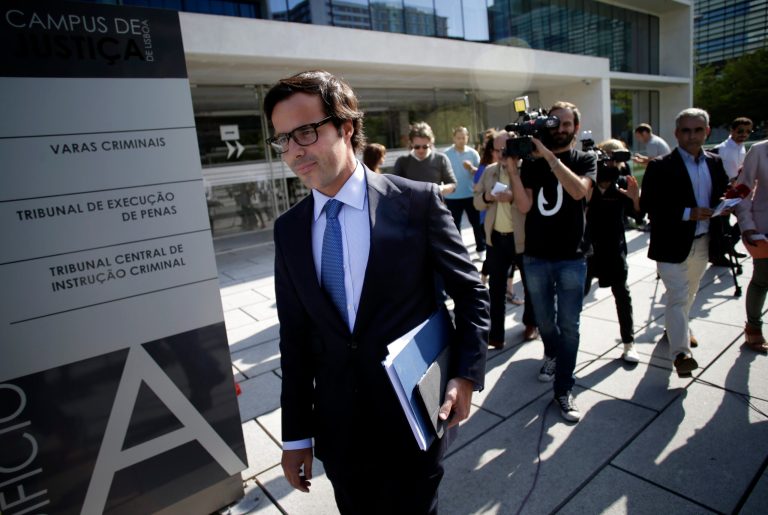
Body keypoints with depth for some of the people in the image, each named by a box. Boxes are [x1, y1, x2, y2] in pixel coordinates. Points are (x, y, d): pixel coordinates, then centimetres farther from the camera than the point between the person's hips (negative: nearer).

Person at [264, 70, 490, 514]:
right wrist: (296, 434, 6)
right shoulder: (289, 229, 1)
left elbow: (471, 292, -3)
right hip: (338, 426, 4)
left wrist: (467, 374, -11)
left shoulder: (418, 201, -10)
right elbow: (295, 336, 3)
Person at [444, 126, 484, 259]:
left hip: (471, 195, 0)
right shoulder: (447, 154, -2)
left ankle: (481, 249, 21)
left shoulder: (473, 153, -1)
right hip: (452, 196, 0)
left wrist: (471, 168, -22)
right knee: (454, 225, 10)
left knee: (477, 223, 7)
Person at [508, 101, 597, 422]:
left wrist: (549, 155, -24)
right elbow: (524, 207, -7)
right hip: (535, 255, 2)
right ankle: (552, 355, 45)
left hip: (571, 257, -2)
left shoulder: (585, 160, 2)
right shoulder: (531, 162, 5)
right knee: (543, 319, 15)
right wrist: (513, 171, -18)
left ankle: (563, 391, 10)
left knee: (568, 326, -1)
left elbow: (579, 190, -20)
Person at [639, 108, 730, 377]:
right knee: (677, 297, -9)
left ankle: (678, 328, 46)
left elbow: (723, 194, 17)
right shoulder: (661, 167, -12)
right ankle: (681, 352, -7)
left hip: (702, 243, 7)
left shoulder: (715, 163, 8)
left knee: (689, 293, 23)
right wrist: (688, 213, -24)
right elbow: (648, 205, -18)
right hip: (672, 244, -6)